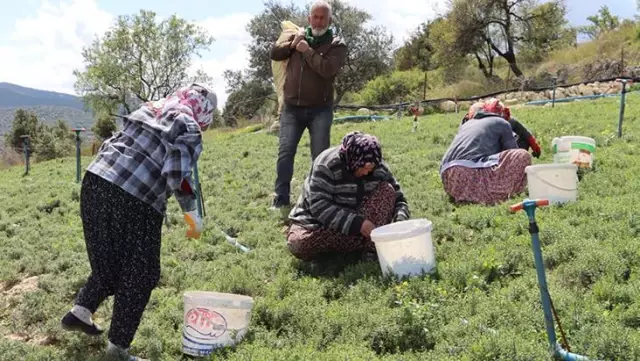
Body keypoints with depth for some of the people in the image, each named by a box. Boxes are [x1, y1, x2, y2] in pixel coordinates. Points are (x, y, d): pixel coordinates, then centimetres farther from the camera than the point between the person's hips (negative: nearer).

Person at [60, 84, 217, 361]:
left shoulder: (147, 110, 20)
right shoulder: (189, 131, -2)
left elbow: (111, 145, 22)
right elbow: (176, 172, -15)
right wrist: (191, 213, -7)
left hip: (96, 181, 8)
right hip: (135, 201, -7)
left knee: (109, 261, 26)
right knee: (139, 274, 7)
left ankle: (79, 312, 31)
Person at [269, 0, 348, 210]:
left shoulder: (337, 44, -2)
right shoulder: (299, 36, 10)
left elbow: (327, 69, -19)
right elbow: (274, 54, 7)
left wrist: (307, 51, -12)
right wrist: (292, 44, -7)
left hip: (320, 110, -2)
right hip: (292, 108, 3)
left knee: (320, 156, 0)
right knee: (285, 152, -2)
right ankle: (281, 199, 4)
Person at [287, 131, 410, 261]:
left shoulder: (379, 168, -9)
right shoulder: (327, 165, -23)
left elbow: (398, 198, -3)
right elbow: (319, 206, -30)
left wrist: (400, 222, -25)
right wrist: (357, 223, -37)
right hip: (322, 223, -3)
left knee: (387, 190, -18)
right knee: (297, 244, -35)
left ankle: (371, 248, -24)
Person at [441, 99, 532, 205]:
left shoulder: (465, 124, 34)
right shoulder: (501, 123, 18)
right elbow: (512, 151, 20)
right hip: (473, 172, -6)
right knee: (522, 156, 4)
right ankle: (496, 194, -8)